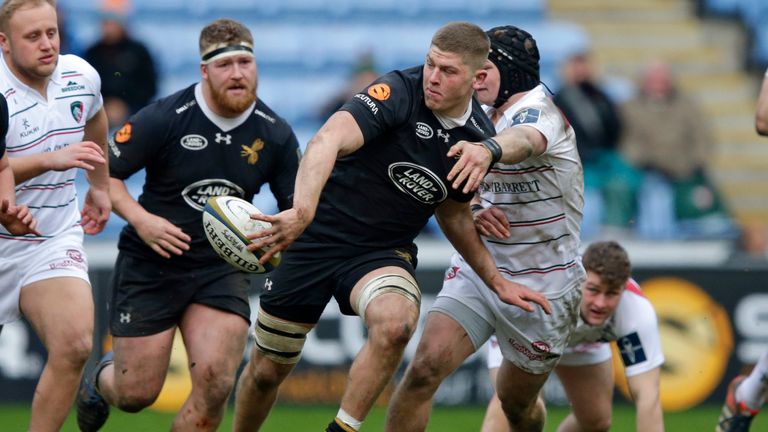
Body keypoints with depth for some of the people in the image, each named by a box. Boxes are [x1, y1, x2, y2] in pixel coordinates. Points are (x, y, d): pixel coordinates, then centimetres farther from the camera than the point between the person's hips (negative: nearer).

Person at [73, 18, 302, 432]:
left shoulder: (275, 134, -5)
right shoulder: (165, 118, -14)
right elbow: (104, 172, -7)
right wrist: (141, 219, -22)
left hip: (222, 268, 2)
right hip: (150, 264, -2)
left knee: (215, 383, -18)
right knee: (137, 394, 2)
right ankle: (102, 378, 41)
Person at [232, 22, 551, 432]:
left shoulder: (479, 139, -3)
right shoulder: (399, 92, -20)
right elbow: (329, 139, -37)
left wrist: (496, 281, 13)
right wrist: (302, 211, -53)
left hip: (384, 252, 3)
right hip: (316, 238, -3)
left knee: (395, 323, -33)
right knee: (266, 370, 5)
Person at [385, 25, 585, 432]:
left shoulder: (538, 112, -19)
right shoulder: (481, 117, 4)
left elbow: (521, 140, -45)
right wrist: (473, 212, -12)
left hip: (541, 287, -5)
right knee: (425, 367, -18)